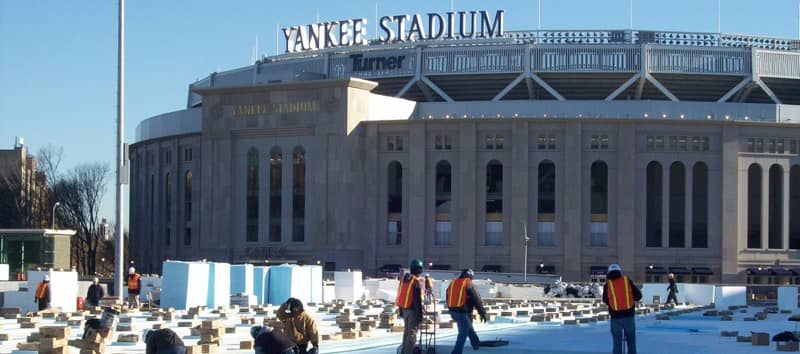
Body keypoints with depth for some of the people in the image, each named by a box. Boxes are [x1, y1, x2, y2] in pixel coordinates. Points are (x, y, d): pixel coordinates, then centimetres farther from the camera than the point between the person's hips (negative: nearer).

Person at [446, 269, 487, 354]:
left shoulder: (452, 283, 11)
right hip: (463, 312, -8)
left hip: (453, 311, 8)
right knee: (463, 334, 0)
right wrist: (482, 313, -2)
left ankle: (476, 344, 43)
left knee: (469, 328, 28)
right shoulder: (469, 284, -9)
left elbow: (448, 299, 19)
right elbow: (477, 299, -9)